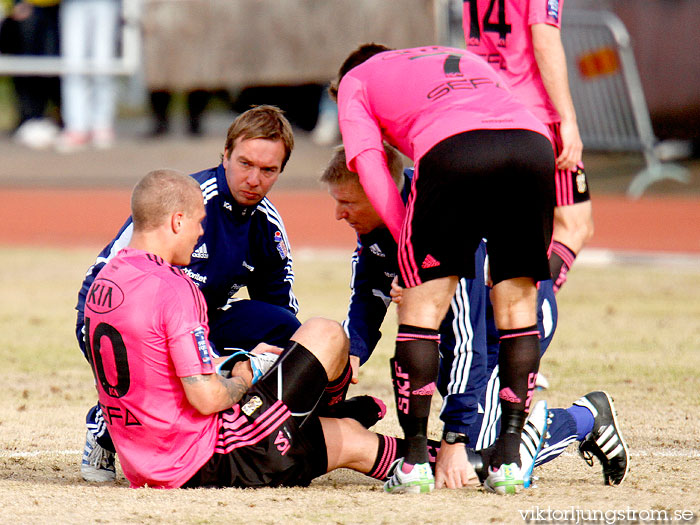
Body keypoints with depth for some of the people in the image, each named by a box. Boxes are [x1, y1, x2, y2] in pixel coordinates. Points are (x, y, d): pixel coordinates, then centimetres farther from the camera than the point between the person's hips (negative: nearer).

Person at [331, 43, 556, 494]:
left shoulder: (355, 80, 33)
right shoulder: (467, 60, 44)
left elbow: (370, 167, 16)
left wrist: (413, 247, 14)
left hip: (452, 148, -3)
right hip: (534, 144, 4)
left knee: (422, 303, 8)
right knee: (518, 302, 15)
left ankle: (416, 461, 5)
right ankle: (509, 459, 11)